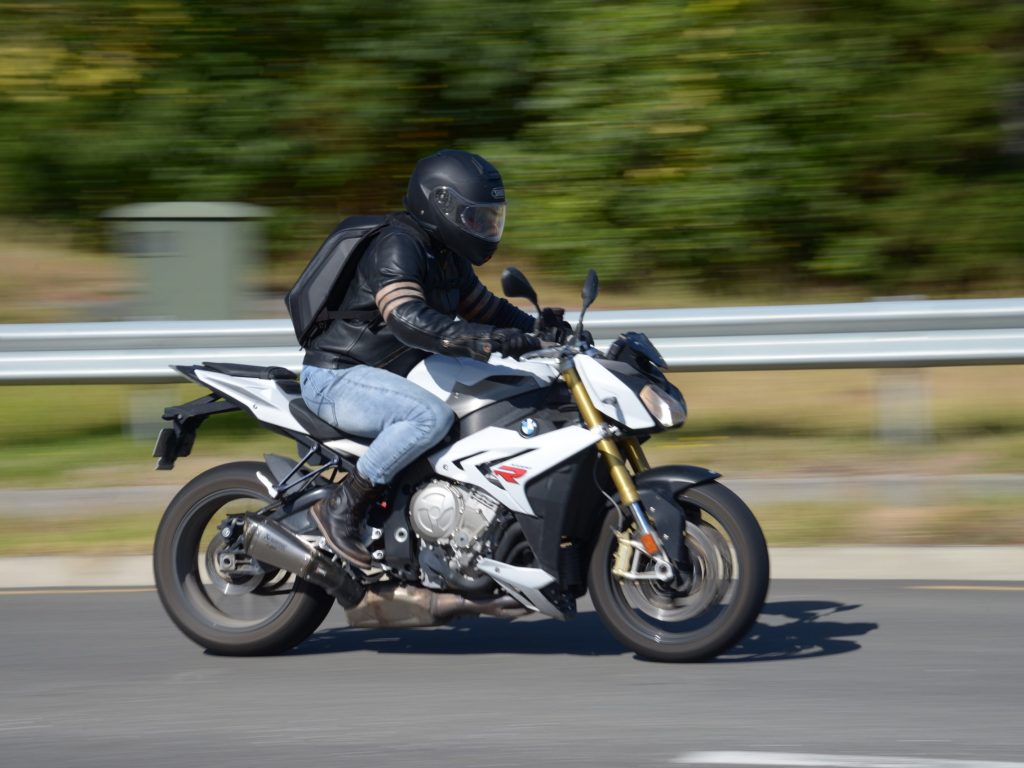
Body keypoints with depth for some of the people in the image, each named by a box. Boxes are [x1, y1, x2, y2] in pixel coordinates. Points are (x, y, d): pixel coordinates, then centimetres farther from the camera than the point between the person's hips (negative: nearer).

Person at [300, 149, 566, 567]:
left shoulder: (448, 258, 11)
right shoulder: (396, 247, -21)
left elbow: (485, 307, 23)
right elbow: (409, 320, -37)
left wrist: (537, 327, 3)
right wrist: (492, 340, -45)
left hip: (385, 376, 10)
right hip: (336, 377, -10)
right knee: (431, 416, -34)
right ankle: (341, 507, -23)